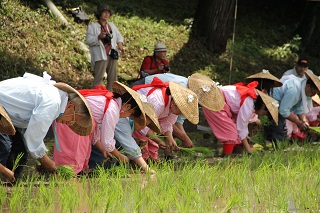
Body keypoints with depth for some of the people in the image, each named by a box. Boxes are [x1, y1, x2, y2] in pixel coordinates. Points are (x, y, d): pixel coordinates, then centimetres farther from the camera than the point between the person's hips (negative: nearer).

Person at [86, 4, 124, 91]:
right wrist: (98, 37, -24)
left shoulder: (111, 25, 19)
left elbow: (119, 36, 26)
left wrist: (120, 44, 6)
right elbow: (88, 41, -8)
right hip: (101, 56, -6)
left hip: (112, 55, 6)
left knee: (113, 78, 7)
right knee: (99, 78, -15)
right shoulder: (92, 27, 0)